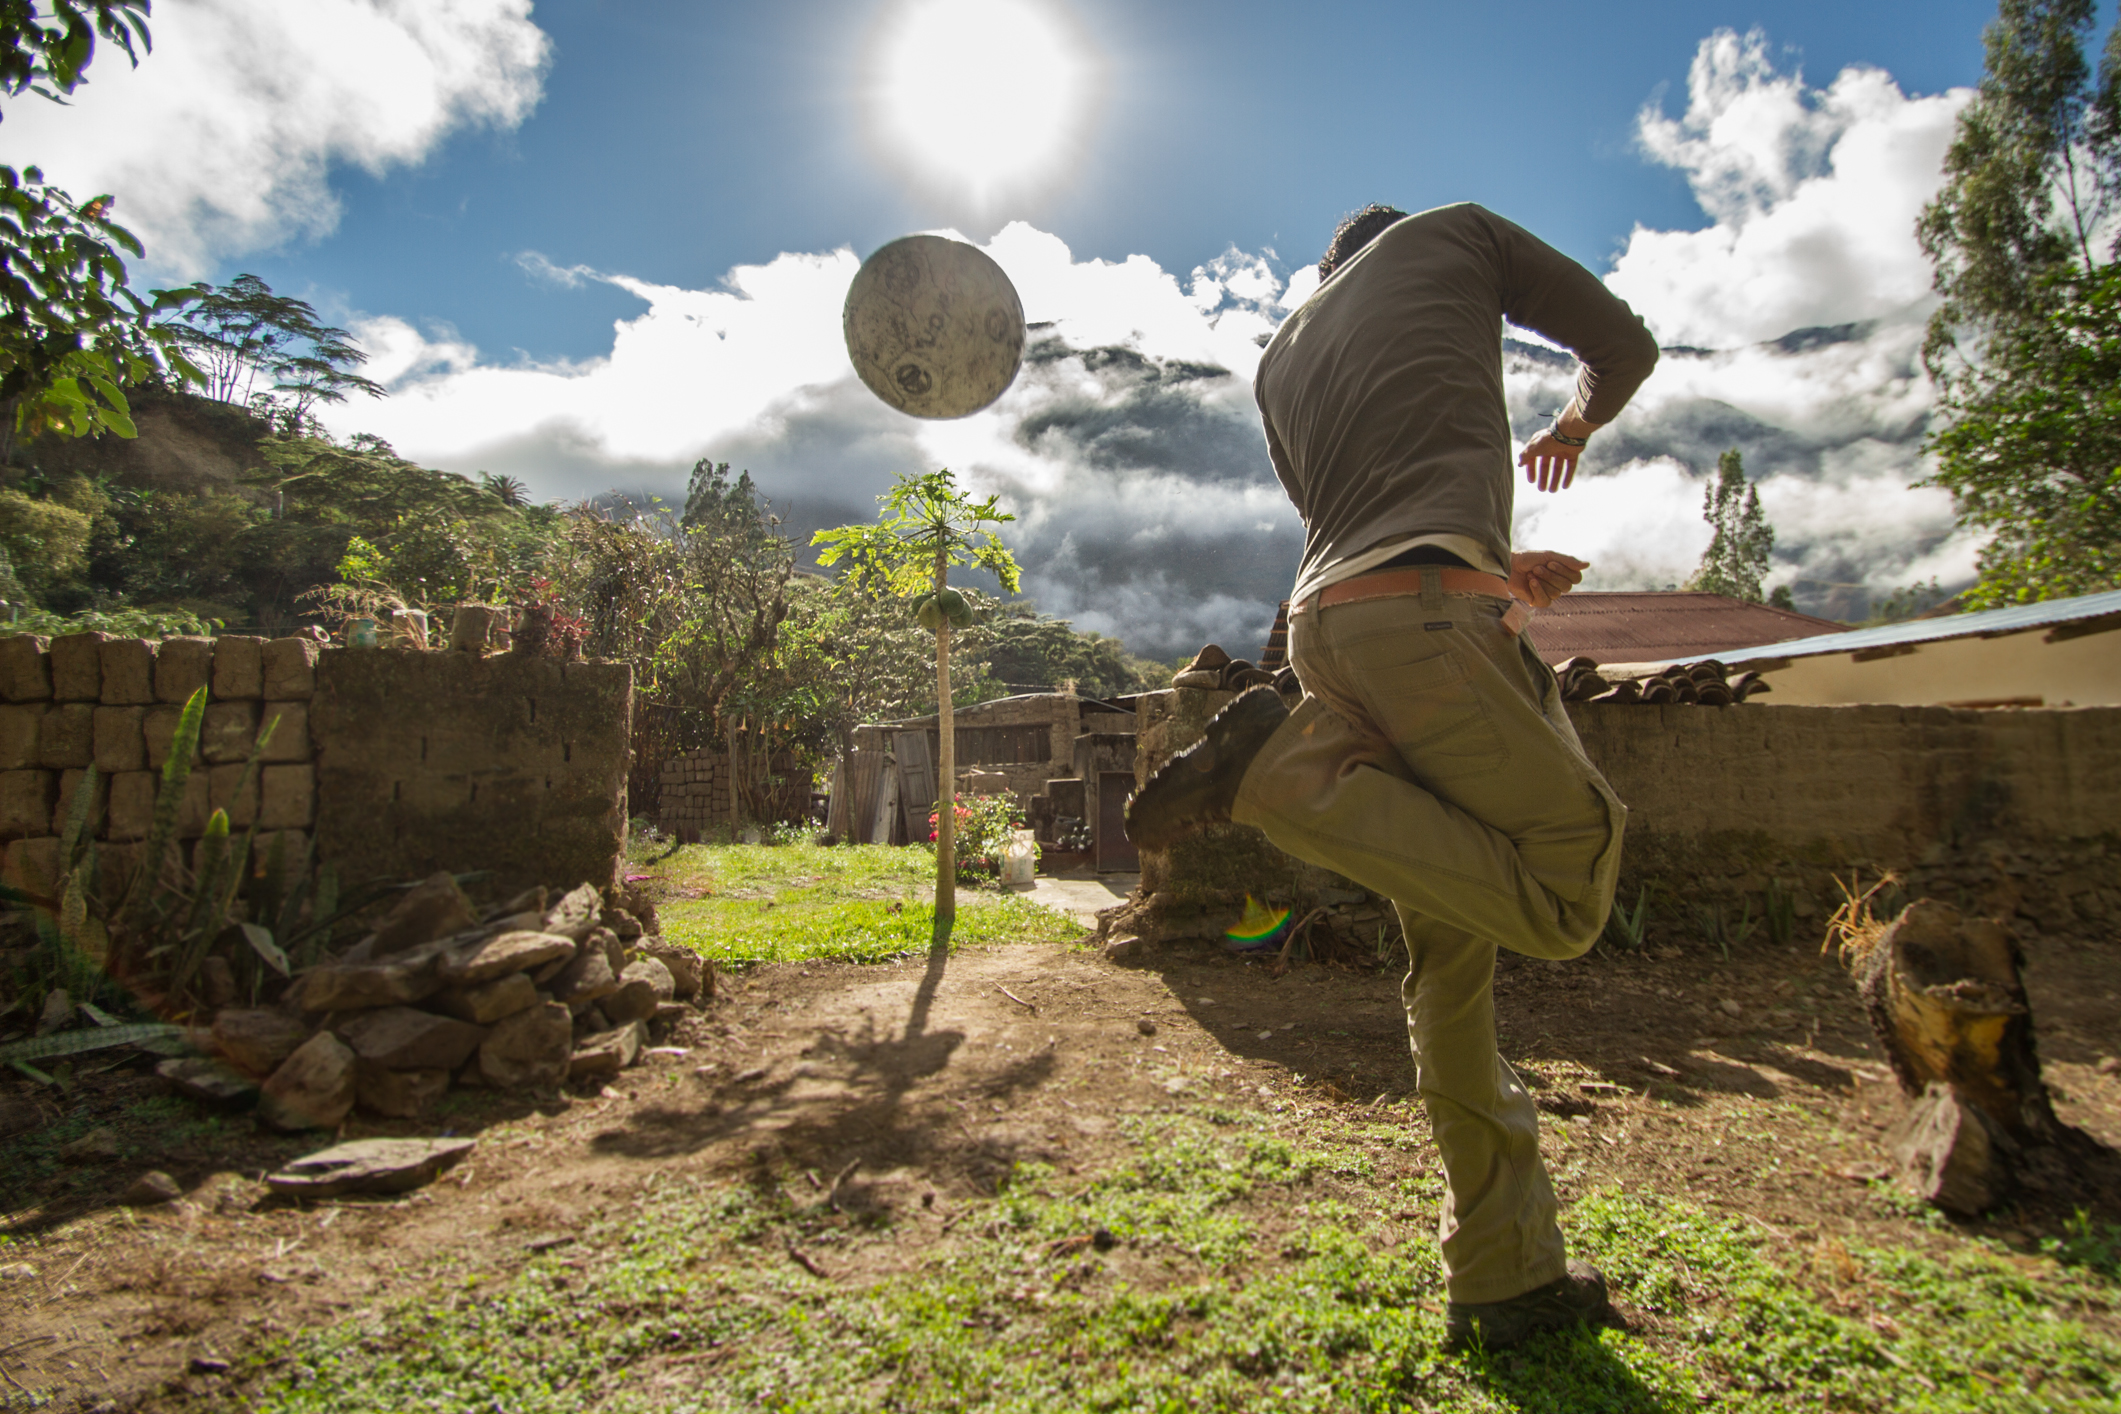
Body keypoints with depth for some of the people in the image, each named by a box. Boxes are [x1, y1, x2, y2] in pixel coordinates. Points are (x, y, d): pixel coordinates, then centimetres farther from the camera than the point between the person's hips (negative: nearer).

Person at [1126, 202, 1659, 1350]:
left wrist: (1495, 568, 37)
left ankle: (1505, 1275, 16)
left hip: (1322, 620, 7)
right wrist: (1578, 423, 44)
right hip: (1426, 608, -6)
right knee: (1564, 895, -1)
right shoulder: (1450, 232, 21)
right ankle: (1285, 770, -13)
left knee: (1449, 956, 10)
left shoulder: (1277, 359, 33)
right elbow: (1624, 346, 22)